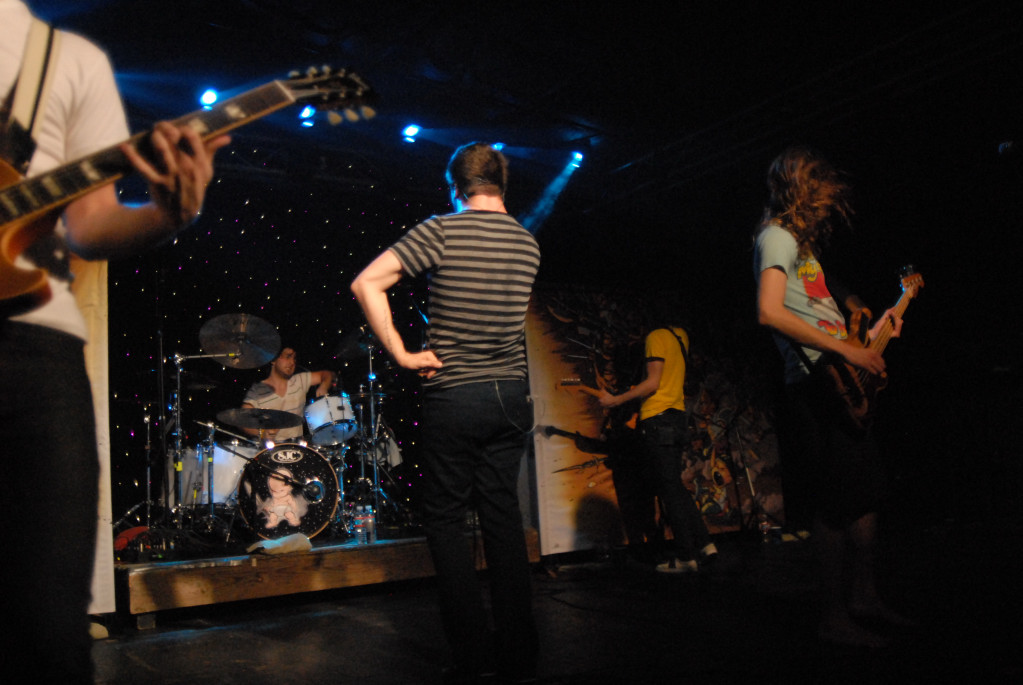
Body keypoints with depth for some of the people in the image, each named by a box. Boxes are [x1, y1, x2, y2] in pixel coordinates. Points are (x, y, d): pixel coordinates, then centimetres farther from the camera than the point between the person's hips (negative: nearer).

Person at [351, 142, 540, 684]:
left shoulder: (441, 232, -8)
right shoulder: (528, 244, 7)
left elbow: (366, 283, -15)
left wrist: (401, 354, -13)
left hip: (454, 395, -5)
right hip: (512, 395, 5)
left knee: (445, 518, 6)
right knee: (502, 515, 11)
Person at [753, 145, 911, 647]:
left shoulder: (800, 243, 22)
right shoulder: (777, 237, -9)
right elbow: (770, 313, -25)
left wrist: (871, 332, 18)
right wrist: (845, 349, -23)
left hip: (841, 388, 10)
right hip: (815, 391, -10)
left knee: (866, 497, 15)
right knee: (838, 507, -6)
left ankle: (863, 596, 27)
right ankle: (836, 617, 5)